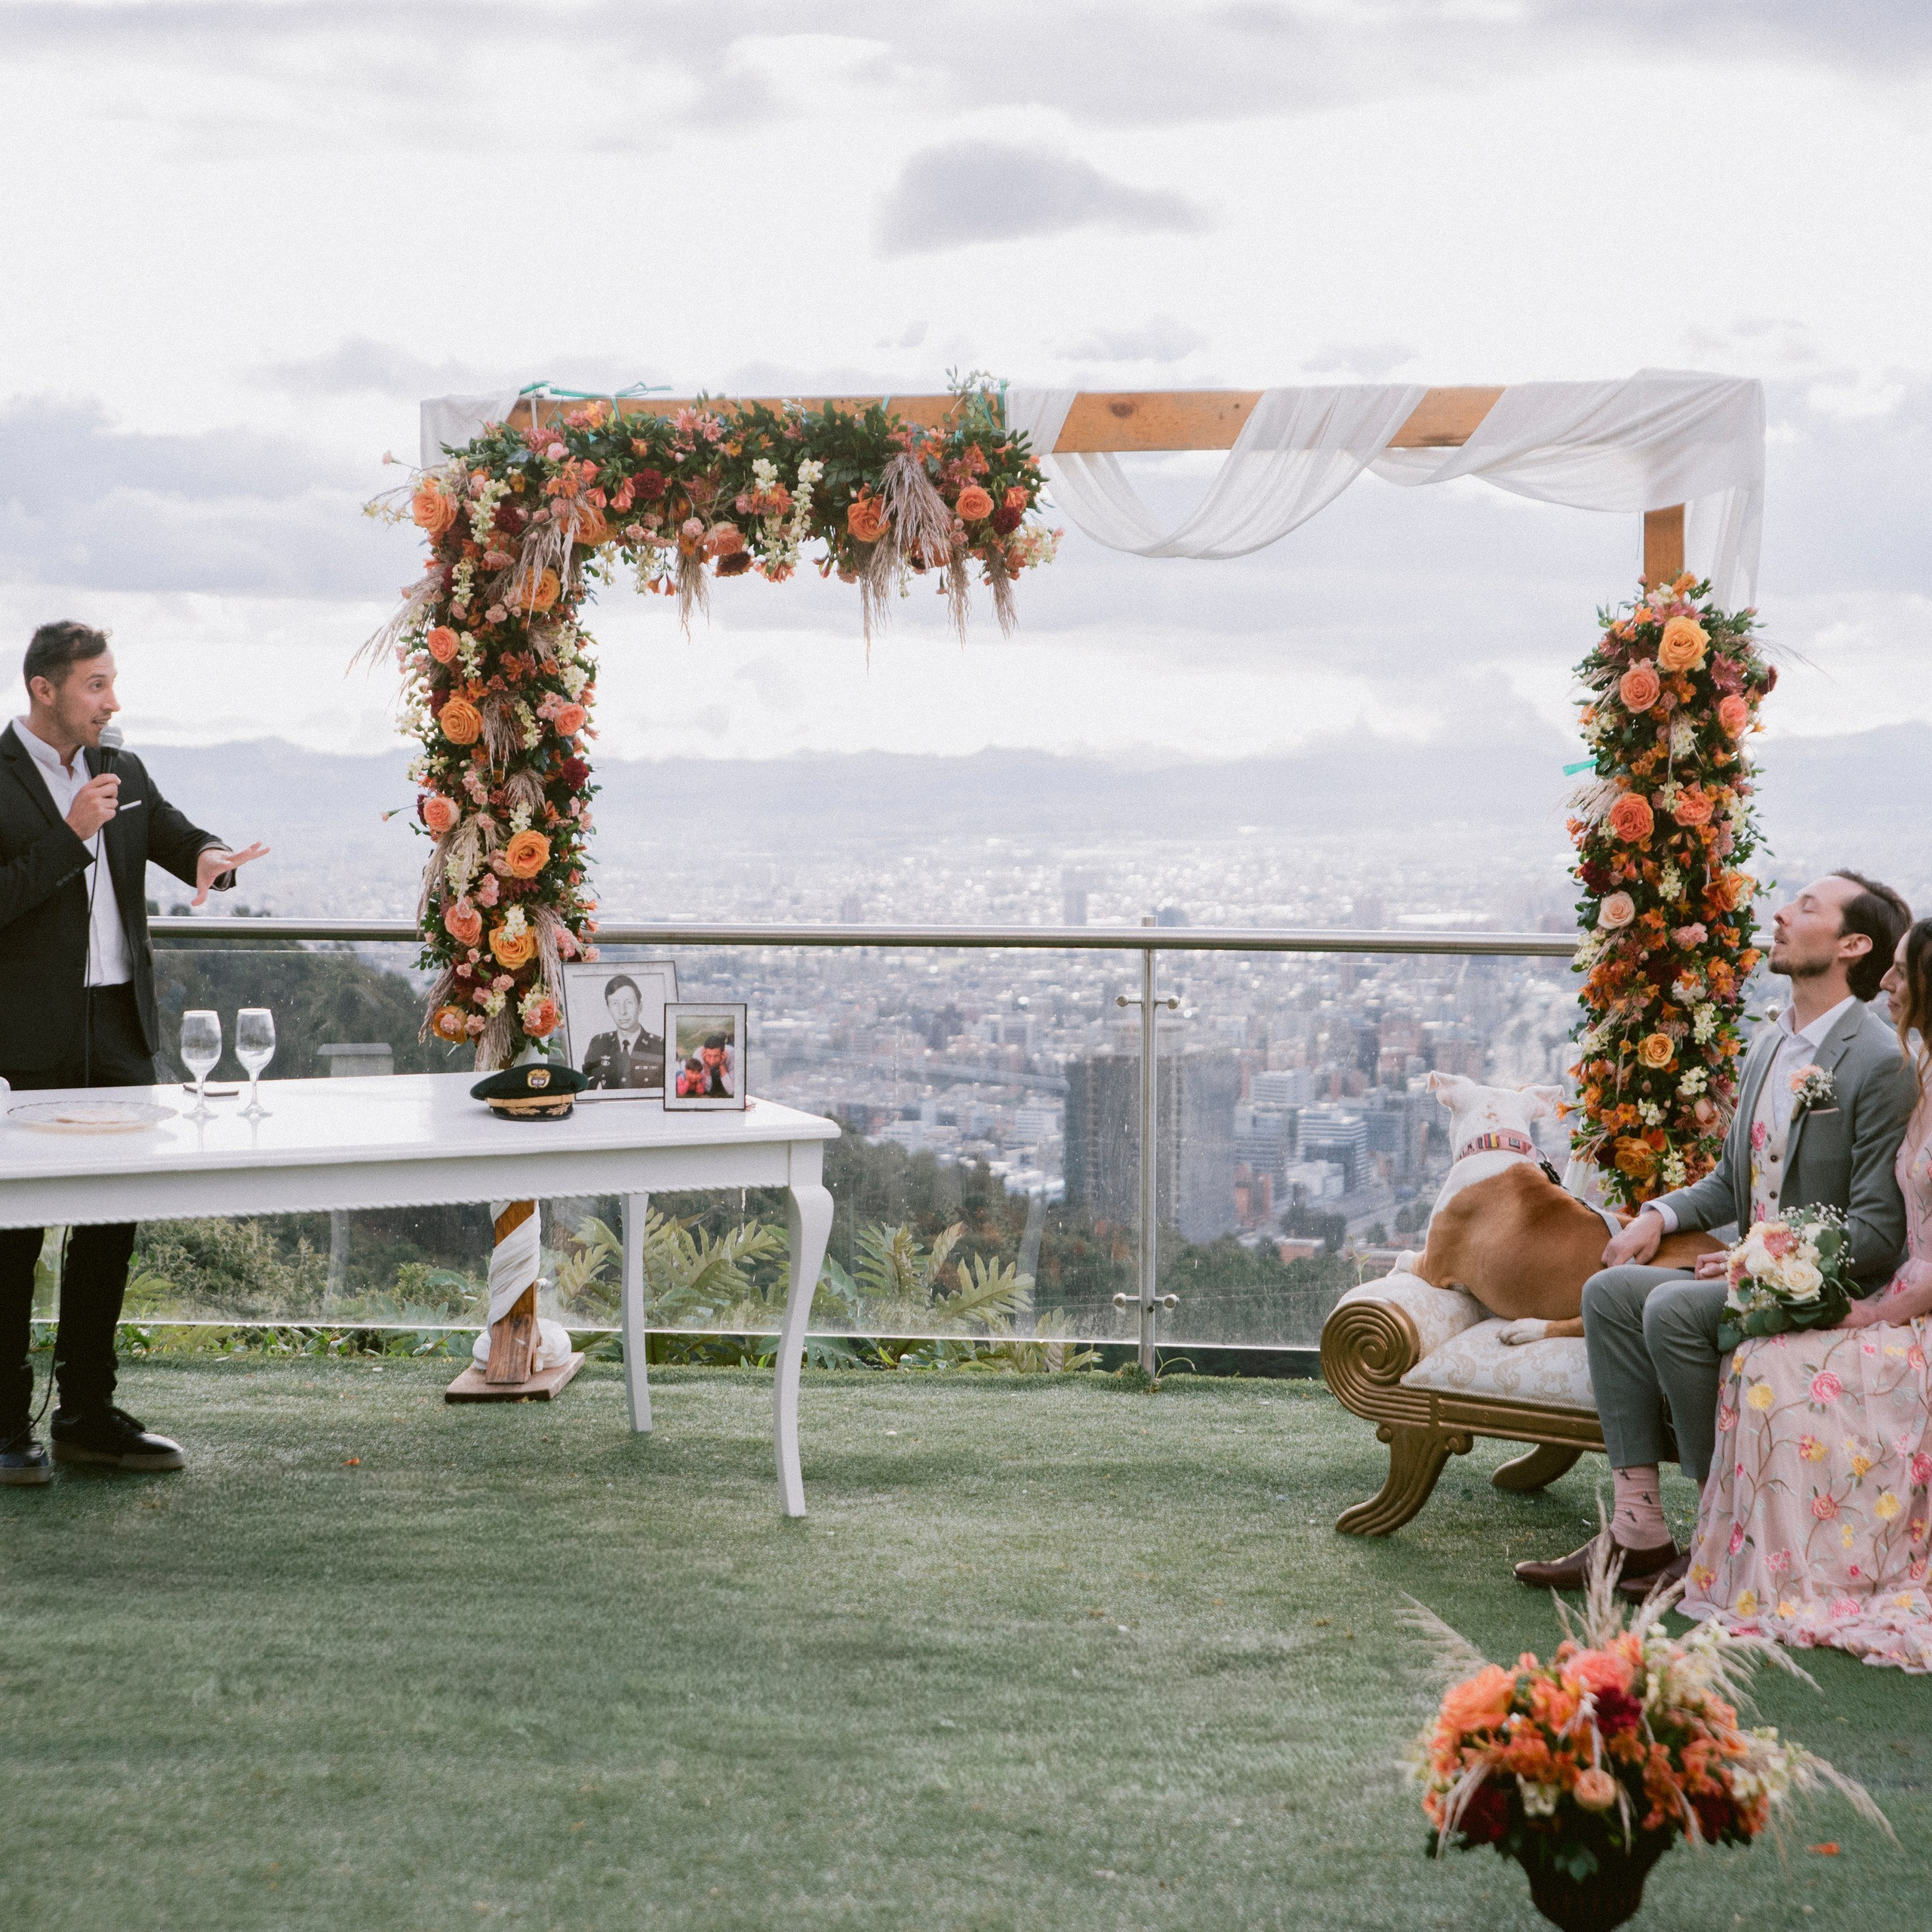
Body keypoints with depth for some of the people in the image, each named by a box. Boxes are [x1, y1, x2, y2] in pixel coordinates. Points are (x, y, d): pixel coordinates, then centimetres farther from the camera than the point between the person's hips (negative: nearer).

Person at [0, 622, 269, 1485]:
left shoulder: (122, 771, 11)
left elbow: (179, 838, 18)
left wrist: (210, 857, -4)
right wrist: (70, 835, -19)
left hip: (118, 1031, 7)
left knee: (111, 1222, 10)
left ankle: (87, 1413, 20)